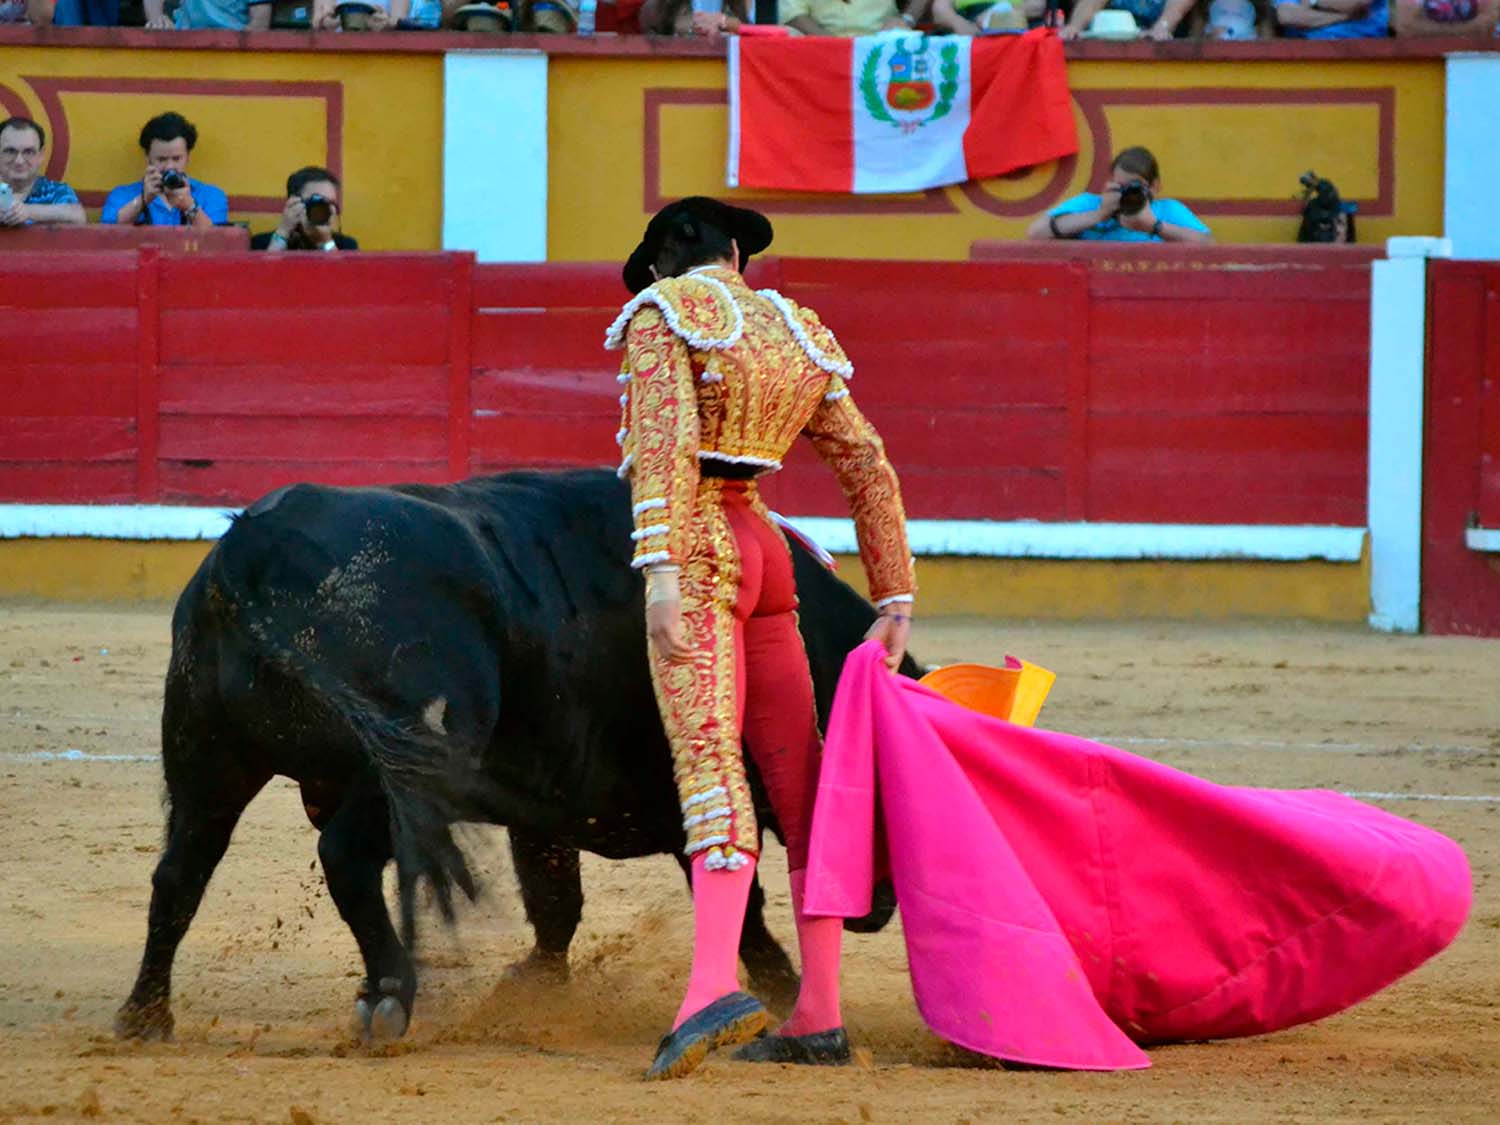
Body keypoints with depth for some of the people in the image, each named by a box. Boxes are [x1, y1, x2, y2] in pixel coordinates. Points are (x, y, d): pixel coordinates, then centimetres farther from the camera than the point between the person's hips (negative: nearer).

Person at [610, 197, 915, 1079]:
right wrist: (896, 600, 17)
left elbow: (665, 443, -15)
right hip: (764, 548, 6)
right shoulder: (801, 335, 19)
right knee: (799, 776, 9)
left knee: (710, 762, -20)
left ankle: (716, 986, -36)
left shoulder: (662, 312, -1)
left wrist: (661, 570, -22)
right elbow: (869, 467, 16)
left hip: (693, 548, -6)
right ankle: (820, 1017, 8)